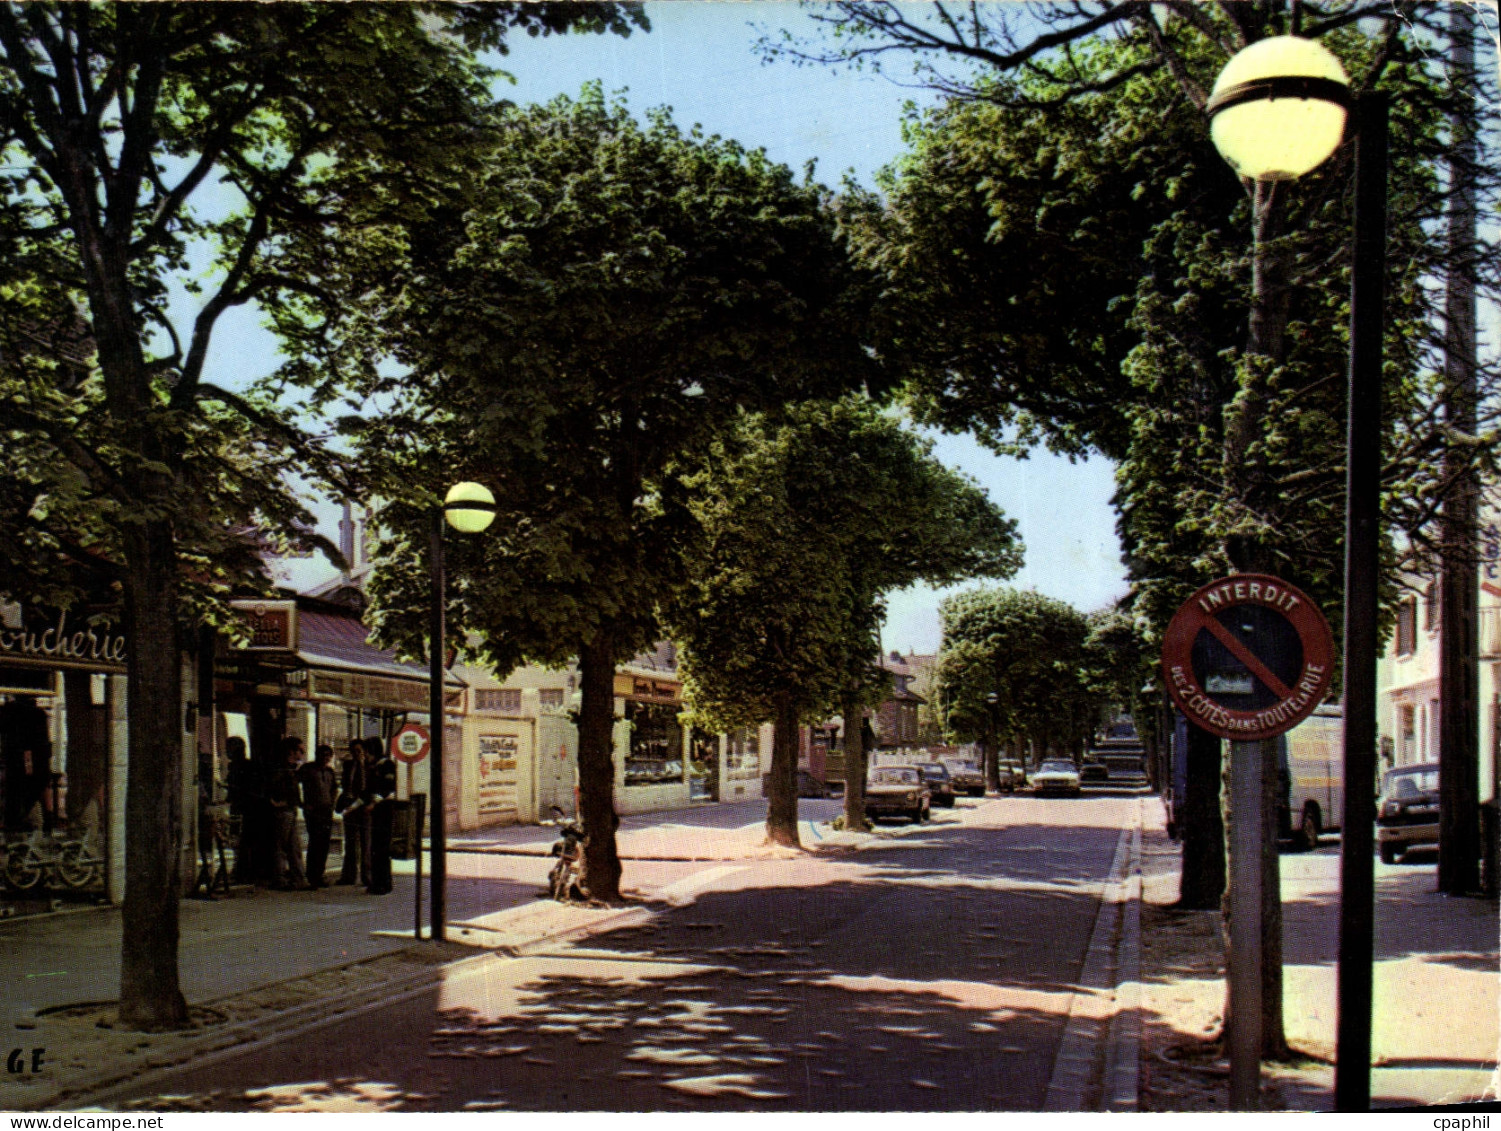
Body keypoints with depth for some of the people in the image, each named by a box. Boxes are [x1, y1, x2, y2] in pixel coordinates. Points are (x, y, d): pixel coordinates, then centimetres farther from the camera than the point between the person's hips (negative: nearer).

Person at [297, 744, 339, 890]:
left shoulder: (330, 771, 17)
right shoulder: (307, 768, 0)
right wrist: (303, 804, -8)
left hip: (327, 811, 6)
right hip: (313, 811, -6)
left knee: (324, 845, 6)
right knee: (314, 843, -11)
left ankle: (319, 876, 14)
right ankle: (311, 879, -7)